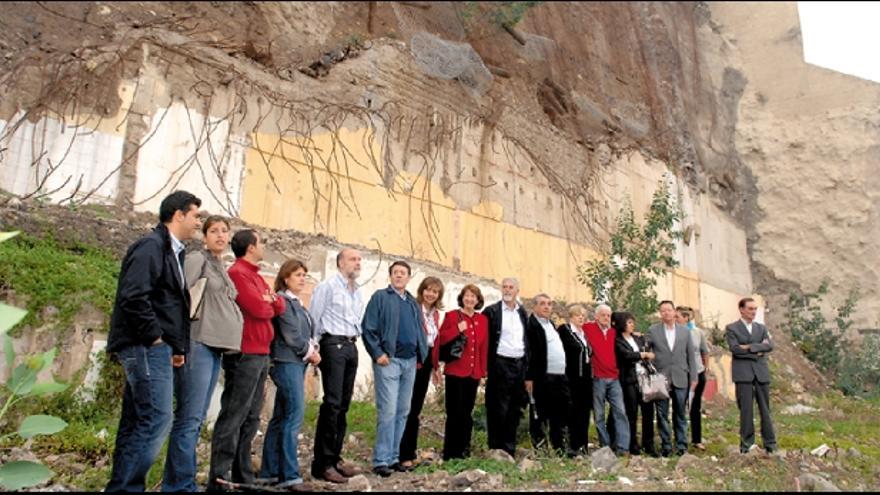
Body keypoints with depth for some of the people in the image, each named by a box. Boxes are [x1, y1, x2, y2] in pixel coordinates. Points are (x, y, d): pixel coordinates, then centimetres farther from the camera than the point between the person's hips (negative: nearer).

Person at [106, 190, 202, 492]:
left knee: (137, 424, 12)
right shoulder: (151, 246, -10)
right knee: (156, 420, -11)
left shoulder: (173, 252, 18)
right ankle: (123, 487, -4)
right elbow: (133, 297, -22)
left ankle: (123, 486, 18)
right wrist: (154, 337, -15)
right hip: (147, 347, -10)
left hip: (153, 348, 10)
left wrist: (177, 346, 14)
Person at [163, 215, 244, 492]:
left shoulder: (222, 268, 21)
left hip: (216, 346, 9)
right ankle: (181, 484, -1)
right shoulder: (197, 259, -3)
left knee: (197, 418, 11)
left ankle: (178, 480, 18)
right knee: (189, 417, -7)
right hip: (198, 343, -8)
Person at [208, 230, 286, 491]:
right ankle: (218, 478, -4)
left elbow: (280, 306, 17)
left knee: (251, 418, 11)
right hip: (245, 354, -10)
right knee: (233, 417, -8)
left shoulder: (255, 275, 21)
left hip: (261, 354, 10)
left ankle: (243, 476, 17)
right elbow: (258, 309, -18)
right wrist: (267, 305, 3)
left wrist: (271, 300, -4)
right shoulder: (238, 273, -9)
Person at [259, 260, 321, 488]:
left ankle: (270, 472, 17)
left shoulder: (297, 302, 19)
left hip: (297, 362, 9)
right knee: (294, 415, -12)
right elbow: (291, 335, -13)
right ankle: (289, 475, -10)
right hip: (287, 362, -9)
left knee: (281, 417, 10)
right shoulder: (282, 299, -7)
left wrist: (313, 348, 0)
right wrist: (310, 352, -3)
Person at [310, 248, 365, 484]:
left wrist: (354, 340, 12)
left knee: (343, 405, 9)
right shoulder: (328, 286, -6)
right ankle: (322, 464, -4)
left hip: (351, 347, 8)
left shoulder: (358, 292, 16)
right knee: (332, 404, -10)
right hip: (333, 344, -7)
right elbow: (314, 318, -8)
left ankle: (334, 458, 18)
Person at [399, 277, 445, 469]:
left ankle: (410, 452, 20)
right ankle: (404, 455, 3)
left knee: (416, 409, 12)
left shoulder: (435, 313, 14)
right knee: (409, 408, -3)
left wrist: (436, 366, 16)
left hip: (427, 362, 7)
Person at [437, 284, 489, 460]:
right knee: (454, 413, -2)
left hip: (473, 373, 4)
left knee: (467, 413, 10)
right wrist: (457, 329, -17)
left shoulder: (483, 320, 11)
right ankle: (450, 454, 7)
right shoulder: (451, 316, 0)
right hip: (455, 372, -4)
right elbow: (441, 339, -5)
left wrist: (483, 371, 8)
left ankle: (463, 451, 20)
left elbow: (484, 346, 11)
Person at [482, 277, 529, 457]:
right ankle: (496, 451, 6)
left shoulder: (523, 313, 14)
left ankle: (509, 450, 18)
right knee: (498, 411, -2)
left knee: (515, 410, 8)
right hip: (500, 365, -5)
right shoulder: (491, 311, -1)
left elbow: (527, 341, 17)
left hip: (519, 365, 5)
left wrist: (527, 367, 11)